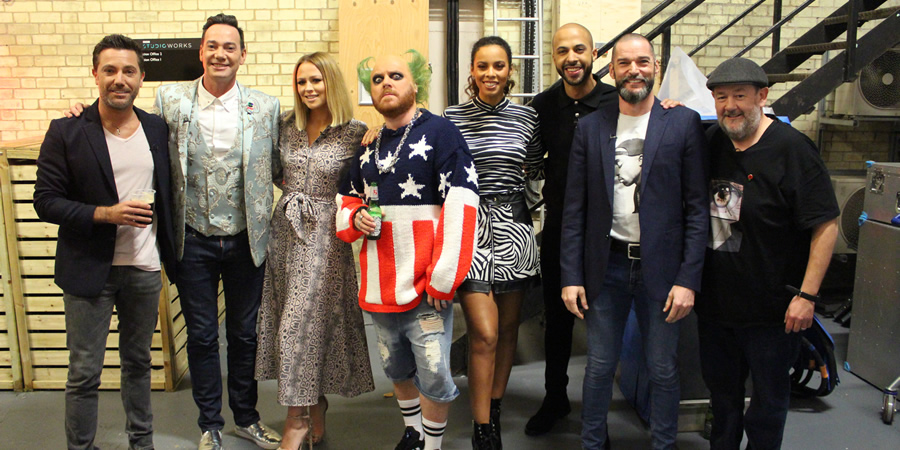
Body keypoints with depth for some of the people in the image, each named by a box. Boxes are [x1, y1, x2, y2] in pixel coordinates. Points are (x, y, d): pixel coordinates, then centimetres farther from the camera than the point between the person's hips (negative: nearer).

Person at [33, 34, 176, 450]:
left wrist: (169, 253, 7)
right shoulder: (66, 133, -7)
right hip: (90, 270, -3)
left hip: (145, 268, 3)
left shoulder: (158, 129, 4)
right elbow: (46, 201, -8)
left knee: (138, 363, 17)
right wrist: (107, 214, -20)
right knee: (84, 373, 6)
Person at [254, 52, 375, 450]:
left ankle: (298, 417, 9)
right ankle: (314, 405, 25)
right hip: (285, 228, 5)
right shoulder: (286, 125, 7)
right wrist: (293, 194, 8)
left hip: (324, 234, -5)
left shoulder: (355, 133, -6)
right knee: (293, 320, 9)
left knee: (304, 320, -5)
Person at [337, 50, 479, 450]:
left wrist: (442, 279, -18)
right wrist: (355, 218, -2)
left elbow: (460, 207, -16)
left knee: (433, 376, 1)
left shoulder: (439, 132, -9)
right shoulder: (368, 146, 12)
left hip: (425, 287, -6)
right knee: (396, 369, 21)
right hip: (379, 287, 7)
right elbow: (346, 202, 23)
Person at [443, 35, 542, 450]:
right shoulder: (452, 117, 0)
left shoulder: (527, 117, 6)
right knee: (484, 334, -8)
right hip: (470, 225, -3)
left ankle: (495, 408, 32)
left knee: (508, 327, 12)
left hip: (512, 225, 3)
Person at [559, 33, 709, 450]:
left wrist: (688, 279, -9)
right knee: (599, 367, 12)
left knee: (663, 370, 10)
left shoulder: (684, 123, -1)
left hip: (660, 268, -1)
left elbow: (698, 208, -3)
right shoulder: (590, 127, 4)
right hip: (606, 267, 2)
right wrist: (571, 276, -2)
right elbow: (574, 209, 3)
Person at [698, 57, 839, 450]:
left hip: (771, 310, -6)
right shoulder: (712, 142, 5)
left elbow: (827, 225, -14)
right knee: (721, 391, 22)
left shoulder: (792, 148, -13)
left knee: (768, 402, 12)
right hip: (715, 302, 6)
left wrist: (807, 295, -19)